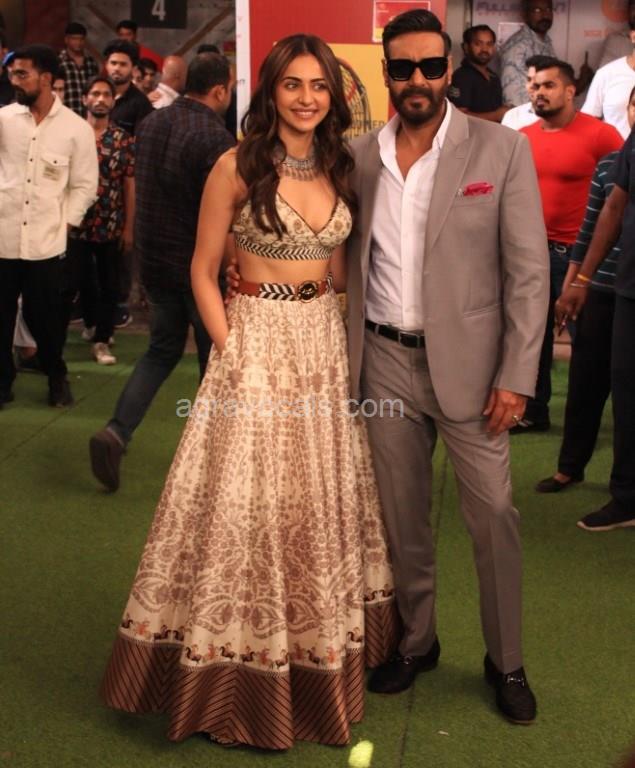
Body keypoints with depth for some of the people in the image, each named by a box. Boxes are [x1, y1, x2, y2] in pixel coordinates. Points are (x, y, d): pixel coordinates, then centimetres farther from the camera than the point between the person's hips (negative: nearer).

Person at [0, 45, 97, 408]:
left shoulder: (77, 128, -1)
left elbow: (84, 186, 2)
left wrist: (66, 222, -5)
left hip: (47, 242, -1)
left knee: (47, 316, 10)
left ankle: (57, 377, 32)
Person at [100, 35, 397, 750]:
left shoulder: (336, 168, 7)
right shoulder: (238, 166, -8)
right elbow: (203, 271, -5)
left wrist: (345, 340, 5)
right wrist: (230, 351, -12)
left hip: (326, 341, 6)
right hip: (256, 340, -5)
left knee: (321, 498, 15)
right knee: (249, 501, 0)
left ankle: (320, 651, 34)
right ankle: (245, 670, 17)